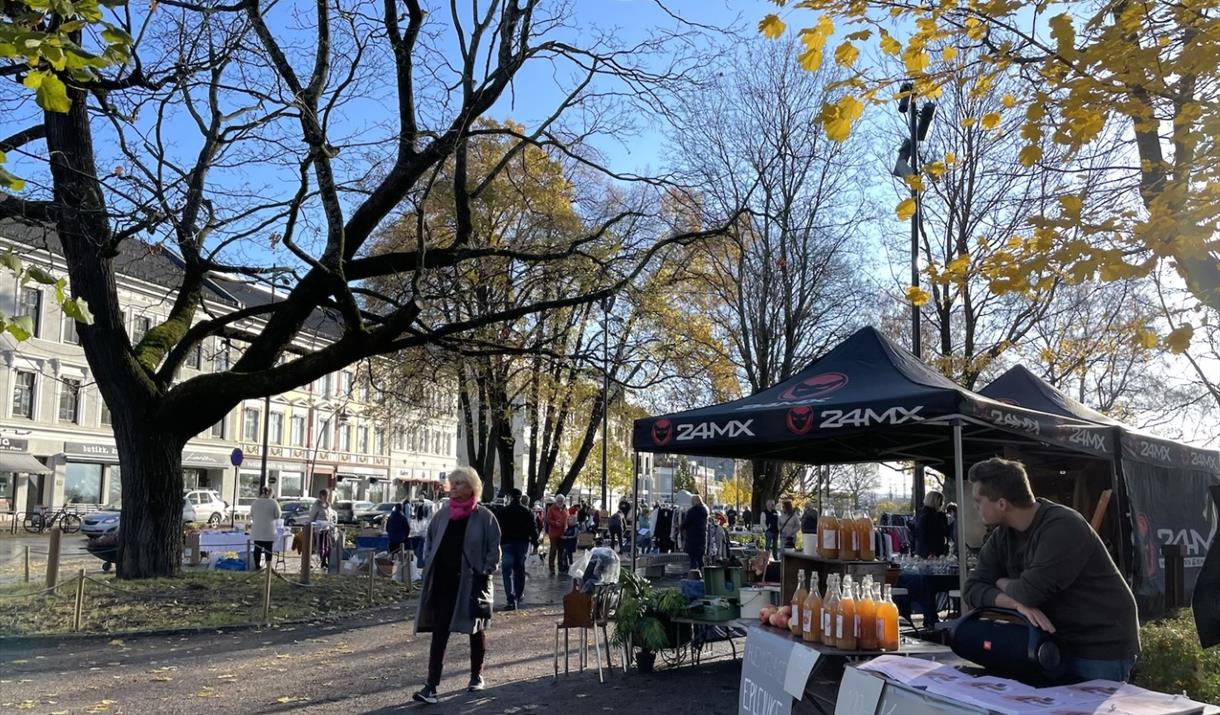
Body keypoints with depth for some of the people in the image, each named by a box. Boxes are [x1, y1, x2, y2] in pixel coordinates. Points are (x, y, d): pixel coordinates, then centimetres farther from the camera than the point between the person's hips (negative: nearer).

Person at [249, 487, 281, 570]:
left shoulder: (255, 502, 2)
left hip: (257, 530, 3)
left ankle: (257, 565, 13)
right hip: (269, 531, -3)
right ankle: (268, 566, 2)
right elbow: (277, 516, -2)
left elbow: (251, 515, 12)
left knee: (257, 548, 9)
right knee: (268, 548, 2)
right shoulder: (273, 502, -7)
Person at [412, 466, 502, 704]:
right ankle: (431, 686, -2)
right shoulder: (442, 514, 5)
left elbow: (494, 550, -5)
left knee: (476, 630, 14)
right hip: (443, 582, 3)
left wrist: (484, 573, -13)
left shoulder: (484, 516, -7)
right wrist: (431, 567, 7)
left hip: (471, 583, -3)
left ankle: (477, 676, 31)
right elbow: (430, 542, 17)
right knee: (439, 632, -2)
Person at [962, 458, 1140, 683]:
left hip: (1102, 650, -7)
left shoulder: (1062, 527, -24)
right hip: (1059, 643, 7)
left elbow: (1030, 592, -29)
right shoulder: (1001, 536, 0)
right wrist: (1018, 603, -24)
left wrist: (1002, 583, -7)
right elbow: (973, 589, -6)